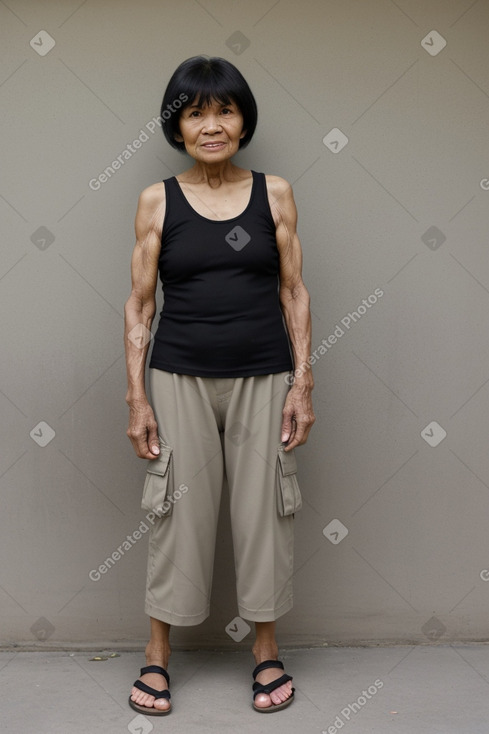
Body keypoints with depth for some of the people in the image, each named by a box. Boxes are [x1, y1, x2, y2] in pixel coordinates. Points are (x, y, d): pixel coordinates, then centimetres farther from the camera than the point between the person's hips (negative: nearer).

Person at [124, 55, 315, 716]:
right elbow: (140, 303, 1)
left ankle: (267, 649, 25)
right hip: (180, 380, 0)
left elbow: (294, 293, 4)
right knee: (178, 510, 5)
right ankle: (158, 654, 23)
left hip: (263, 377, 1)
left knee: (263, 510, 6)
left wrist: (303, 383, -2)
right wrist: (136, 397, -3)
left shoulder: (274, 194, 3)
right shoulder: (158, 200, 1)